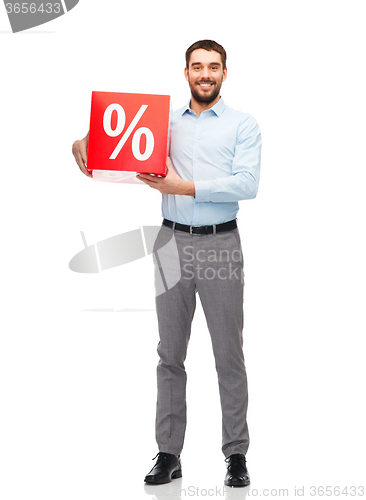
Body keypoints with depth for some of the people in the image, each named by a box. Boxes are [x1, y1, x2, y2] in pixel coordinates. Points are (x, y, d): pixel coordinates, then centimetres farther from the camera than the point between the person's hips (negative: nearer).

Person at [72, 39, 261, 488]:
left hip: (220, 243, -2)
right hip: (172, 241, 3)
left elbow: (248, 184, -9)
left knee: (229, 353, 1)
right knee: (170, 353, 5)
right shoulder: (165, 121, 13)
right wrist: (85, 143, -9)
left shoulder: (243, 125, 4)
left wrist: (186, 187, -16)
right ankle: (168, 454, 12)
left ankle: (236, 454, 10)